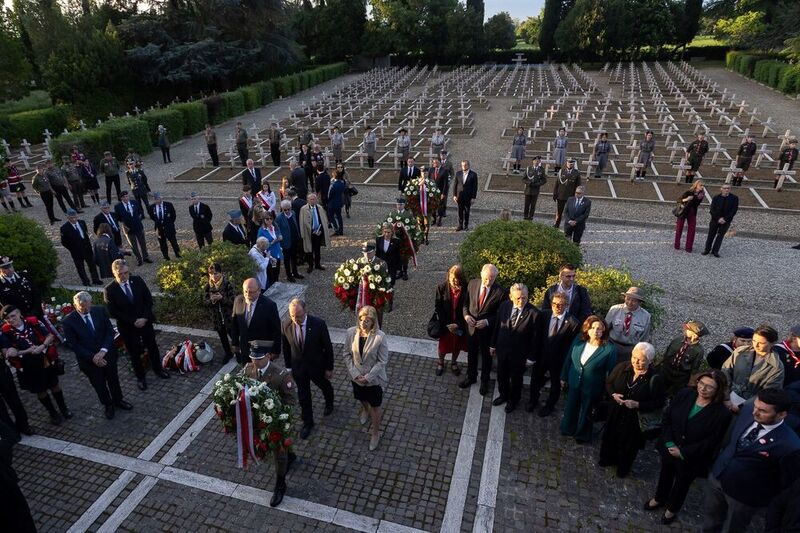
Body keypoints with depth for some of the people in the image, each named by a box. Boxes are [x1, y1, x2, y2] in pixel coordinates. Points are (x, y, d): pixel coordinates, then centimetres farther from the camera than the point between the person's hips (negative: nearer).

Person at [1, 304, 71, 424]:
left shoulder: (32, 322, -12)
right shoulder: (6, 332, -11)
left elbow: (50, 335, -6)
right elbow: (8, 353, -10)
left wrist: (42, 346, -23)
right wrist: (28, 351, -22)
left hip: (46, 360, 0)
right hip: (28, 366, 1)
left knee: (54, 385, 16)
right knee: (40, 390, 16)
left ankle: (63, 408, 36)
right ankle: (53, 413, 36)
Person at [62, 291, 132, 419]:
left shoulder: (100, 310, -12)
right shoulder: (68, 321, -18)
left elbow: (110, 331, -8)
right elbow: (74, 345, -14)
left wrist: (103, 350, -20)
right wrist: (92, 357, -20)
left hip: (107, 354, 2)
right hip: (88, 360, -2)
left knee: (113, 379, 20)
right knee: (99, 385, 18)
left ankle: (118, 401, 44)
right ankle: (108, 405, 41)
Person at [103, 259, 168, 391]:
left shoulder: (138, 281, -9)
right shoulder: (109, 290, -16)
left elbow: (149, 300, -4)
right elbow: (113, 312, -14)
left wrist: (145, 318, -15)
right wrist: (133, 321, -18)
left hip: (145, 322, 3)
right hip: (127, 327, -2)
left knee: (152, 347, 18)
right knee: (134, 353, 13)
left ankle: (158, 369, 41)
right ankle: (140, 377, 33)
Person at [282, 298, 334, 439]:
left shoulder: (319, 324, -26)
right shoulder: (286, 326, -18)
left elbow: (328, 347, -15)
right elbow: (286, 348, -1)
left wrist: (329, 368, -9)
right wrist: (288, 366, 6)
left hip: (317, 365, -1)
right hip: (298, 368, 1)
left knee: (325, 387, 26)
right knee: (303, 396, 15)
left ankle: (329, 403, 59)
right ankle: (307, 422, 38)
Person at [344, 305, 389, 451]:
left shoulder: (380, 337, -27)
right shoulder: (351, 333, -17)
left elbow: (383, 361, -18)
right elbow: (346, 354, -5)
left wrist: (368, 377, -19)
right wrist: (354, 373, -13)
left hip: (374, 378, -3)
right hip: (357, 377, 3)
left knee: (375, 406, 15)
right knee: (362, 398, 30)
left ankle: (375, 433, 38)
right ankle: (365, 409, 65)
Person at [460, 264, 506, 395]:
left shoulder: (501, 292, -21)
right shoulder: (472, 284, -11)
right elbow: (465, 303, 1)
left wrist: (487, 321, -24)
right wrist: (466, 315, -16)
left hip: (488, 330, -3)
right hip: (471, 326, 3)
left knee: (486, 356, 20)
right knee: (471, 354, 22)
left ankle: (484, 381, 43)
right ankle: (471, 377, 46)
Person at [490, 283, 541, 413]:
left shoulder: (534, 313, -24)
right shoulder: (504, 306, -11)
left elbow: (536, 338, -14)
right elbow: (497, 326, 1)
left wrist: (531, 357, -9)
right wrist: (493, 344, 7)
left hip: (519, 353, -3)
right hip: (502, 348, 3)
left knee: (516, 378, 19)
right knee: (501, 375, 23)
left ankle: (513, 400, 46)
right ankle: (503, 395, 51)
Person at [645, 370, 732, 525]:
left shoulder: (722, 414, -24)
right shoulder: (685, 394, -15)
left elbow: (711, 442, -19)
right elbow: (666, 417, -7)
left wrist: (683, 452, -18)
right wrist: (669, 443, -14)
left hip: (691, 459, -3)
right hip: (669, 449, 3)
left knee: (682, 483, 23)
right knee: (665, 474, 27)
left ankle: (672, 508, 50)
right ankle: (659, 498, 55)